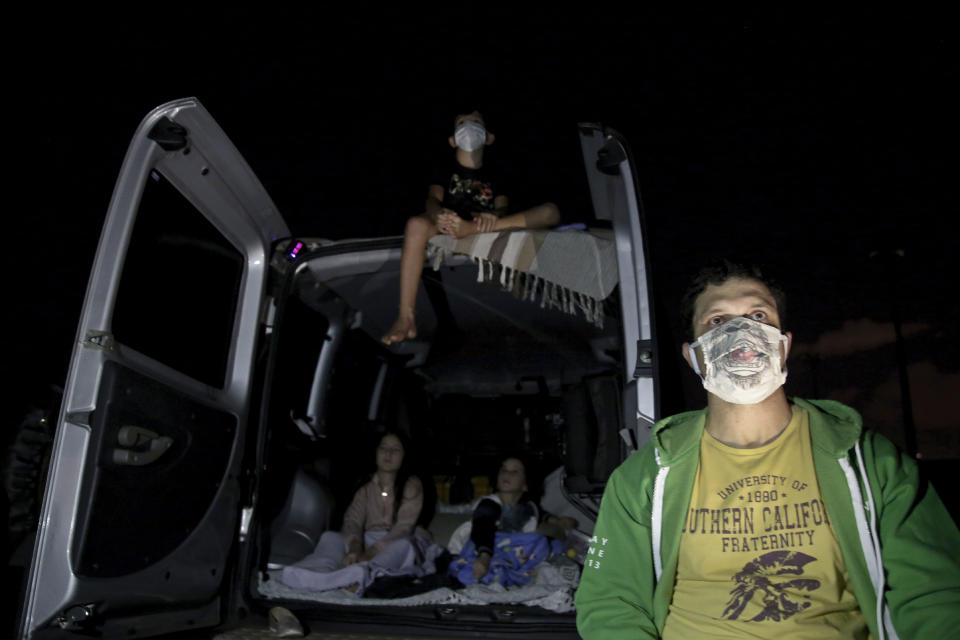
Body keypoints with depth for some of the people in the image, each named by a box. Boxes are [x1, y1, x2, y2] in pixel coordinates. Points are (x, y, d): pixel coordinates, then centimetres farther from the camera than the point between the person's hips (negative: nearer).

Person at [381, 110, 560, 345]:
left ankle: (472, 229, -37)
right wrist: (439, 213, -30)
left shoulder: (493, 176, 21)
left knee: (550, 211, -17)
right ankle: (405, 319, -39)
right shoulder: (446, 172, 16)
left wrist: (494, 217, -23)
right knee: (416, 224, -36)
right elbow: (432, 199, -3)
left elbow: (502, 207, 4)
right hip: (450, 224, -1)